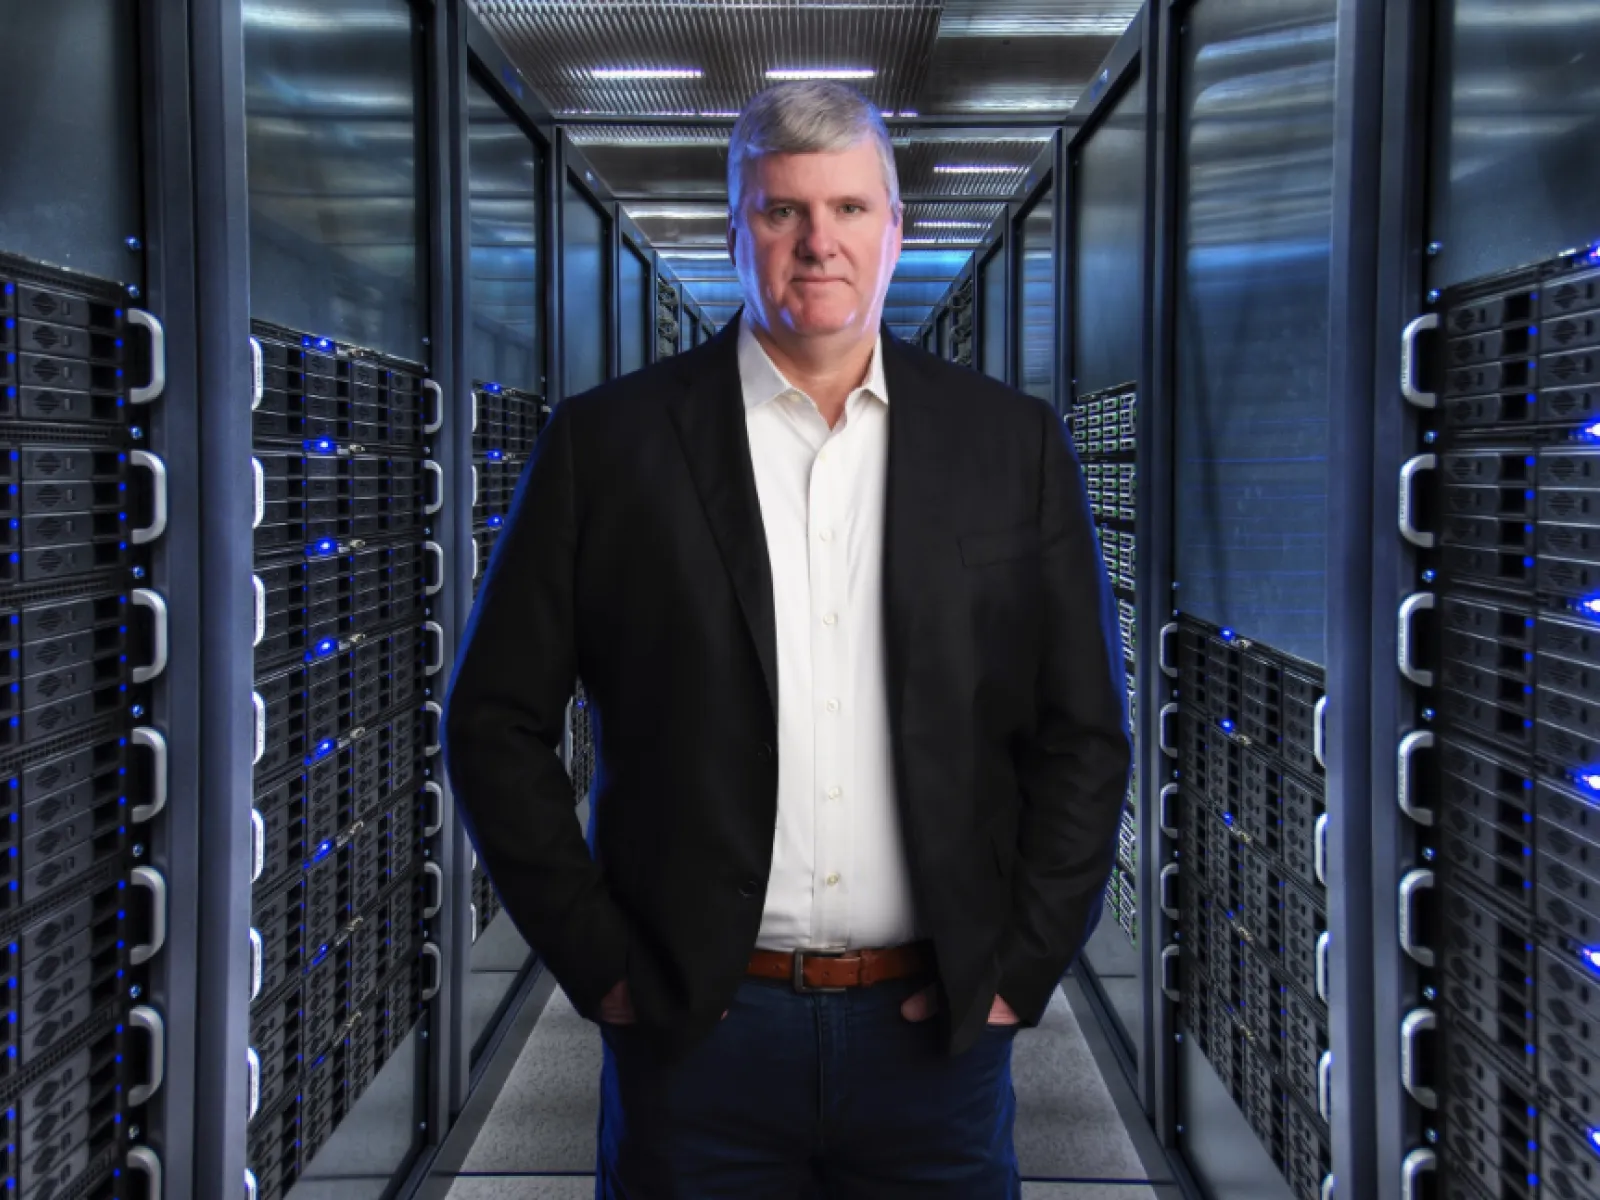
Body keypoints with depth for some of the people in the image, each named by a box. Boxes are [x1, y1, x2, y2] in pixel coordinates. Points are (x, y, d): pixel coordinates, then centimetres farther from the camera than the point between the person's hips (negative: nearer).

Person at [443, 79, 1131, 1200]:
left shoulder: (1014, 447, 3)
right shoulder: (607, 442, -1)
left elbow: (1085, 736, 5)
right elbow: (497, 722, 0)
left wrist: (1021, 963, -1)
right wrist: (600, 965, -4)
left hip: (937, 1028, 1)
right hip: (692, 1027, -1)